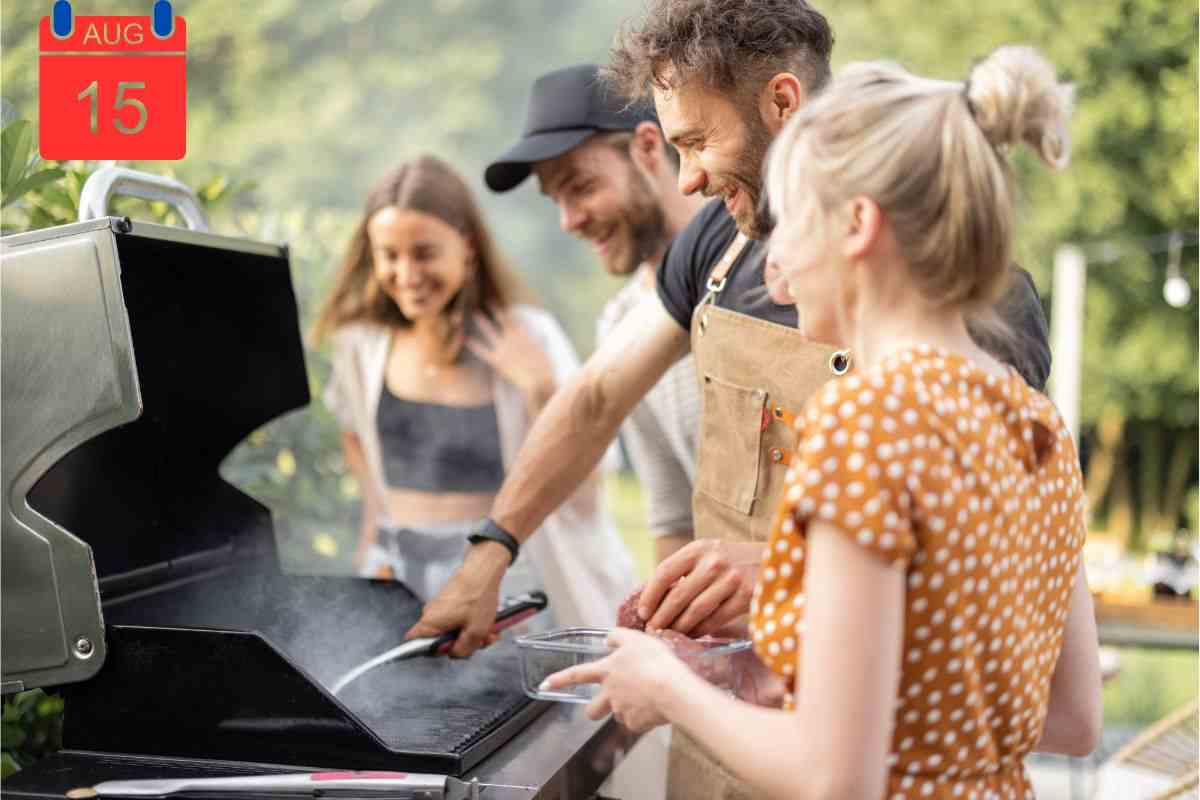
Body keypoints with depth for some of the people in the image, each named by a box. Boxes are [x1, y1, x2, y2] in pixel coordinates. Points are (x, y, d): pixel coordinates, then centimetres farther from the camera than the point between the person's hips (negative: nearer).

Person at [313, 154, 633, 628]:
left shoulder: (527, 338, -9)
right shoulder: (360, 343, 0)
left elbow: (581, 500, -8)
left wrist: (540, 388, -18)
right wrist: (377, 557, 14)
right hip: (399, 580, 3)